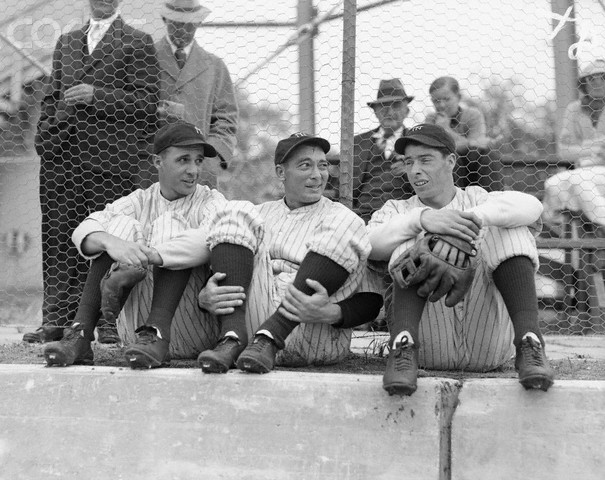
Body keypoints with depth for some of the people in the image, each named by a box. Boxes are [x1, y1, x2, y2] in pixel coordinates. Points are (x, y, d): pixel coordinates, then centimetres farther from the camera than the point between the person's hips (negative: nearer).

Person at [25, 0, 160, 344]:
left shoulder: (137, 43, 6)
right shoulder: (66, 43, 22)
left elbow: (148, 103, -3)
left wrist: (98, 95, -13)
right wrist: (45, 138, 8)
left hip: (112, 159, -4)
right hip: (62, 158, 5)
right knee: (59, 240, 2)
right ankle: (55, 320, 5)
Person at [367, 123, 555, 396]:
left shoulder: (478, 199, 18)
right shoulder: (397, 210, 19)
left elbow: (531, 206, -6)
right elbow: (368, 245, -6)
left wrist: (477, 216, -24)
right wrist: (422, 219, -23)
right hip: (431, 349, 0)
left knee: (510, 230, -11)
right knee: (413, 240, -14)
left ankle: (529, 343, -29)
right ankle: (403, 346, -35)